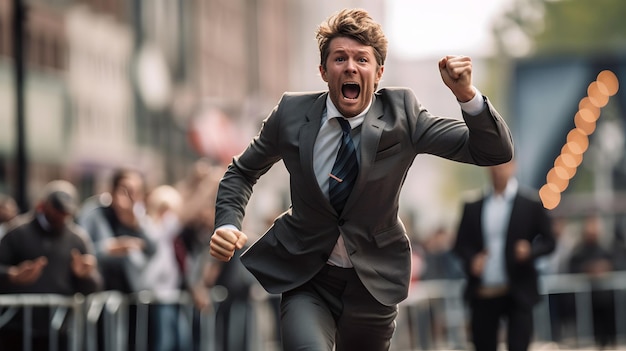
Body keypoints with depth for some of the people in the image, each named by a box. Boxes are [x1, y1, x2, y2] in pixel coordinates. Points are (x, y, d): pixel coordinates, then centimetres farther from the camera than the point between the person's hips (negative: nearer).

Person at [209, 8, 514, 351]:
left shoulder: (402, 114, -9)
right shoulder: (292, 113, -7)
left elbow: (494, 152, -13)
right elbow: (243, 171, 10)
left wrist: (466, 95, -31)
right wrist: (227, 224, -9)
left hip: (372, 282, 2)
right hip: (305, 280, -1)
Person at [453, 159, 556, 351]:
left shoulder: (532, 202, 1)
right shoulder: (473, 206, 8)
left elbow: (548, 241, 2)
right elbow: (461, 243, 13)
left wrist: (530, 250, -18)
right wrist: (471, 259, -9)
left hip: (517, 293, -3)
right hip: (483, 295, 3)